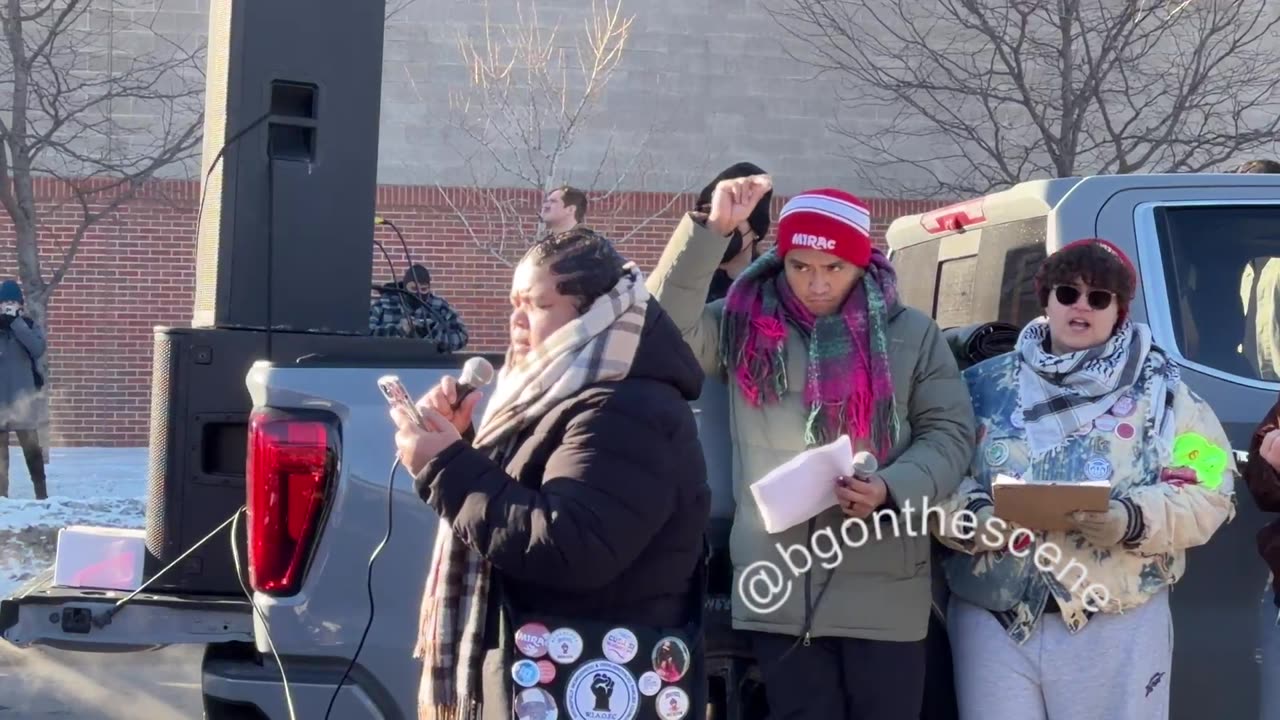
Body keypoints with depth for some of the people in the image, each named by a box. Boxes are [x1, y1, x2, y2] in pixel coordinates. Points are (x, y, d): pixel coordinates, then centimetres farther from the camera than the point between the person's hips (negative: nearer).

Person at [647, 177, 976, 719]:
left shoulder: (911, 334, 4)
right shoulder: (745, 326, 6)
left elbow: (950, 433, 4)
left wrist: (892, 489, -14)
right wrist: (711, 231, -15)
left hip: (885, 592, -1)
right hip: (778, 589, 1)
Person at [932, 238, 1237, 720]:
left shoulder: (1160, 391, 6)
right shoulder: (984, 386, 9)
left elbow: (1207, 493, 0)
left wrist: (1133, 519, -18)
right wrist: (977, 518, -16)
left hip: (1118, 628, -1)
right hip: (991, 624, 1)